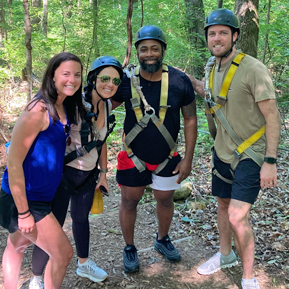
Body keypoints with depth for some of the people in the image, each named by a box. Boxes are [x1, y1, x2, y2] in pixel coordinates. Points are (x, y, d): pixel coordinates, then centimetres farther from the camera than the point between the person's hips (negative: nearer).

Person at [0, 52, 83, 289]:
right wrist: (24, 212, -21)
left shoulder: (65, 108, 3)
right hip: (23, 198, -8)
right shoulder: (38, 110, -24)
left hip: (42, 195, 8)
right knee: (63, 253, 1)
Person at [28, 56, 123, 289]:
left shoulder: (107, 105, -1)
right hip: (64, 173, -7)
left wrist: (103, 172, 12)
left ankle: (84, 264, 46)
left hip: (89, 174, 7)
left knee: (81, 218, 24)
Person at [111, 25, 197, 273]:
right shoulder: (126, 81, -14)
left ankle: (162, 240, 45)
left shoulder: (180, 81, -13)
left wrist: (188, 158, -5)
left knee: (165, 198, 16)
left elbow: (190, 119, -4)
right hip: (133, 155, -1)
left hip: (167, 156, 1)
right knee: (129, 201, 10)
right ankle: (129, 248, 34)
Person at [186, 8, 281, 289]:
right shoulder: (212, 68, 4)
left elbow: (272, 117, -18)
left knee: (238, 217, -12)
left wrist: (270, 161, -20)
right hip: (223, 151, 7)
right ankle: (225, 255, 43)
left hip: (250, 155, -7)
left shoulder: (253, 69, -19)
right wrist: (188, 80, 15)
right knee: (223, 205, 19)